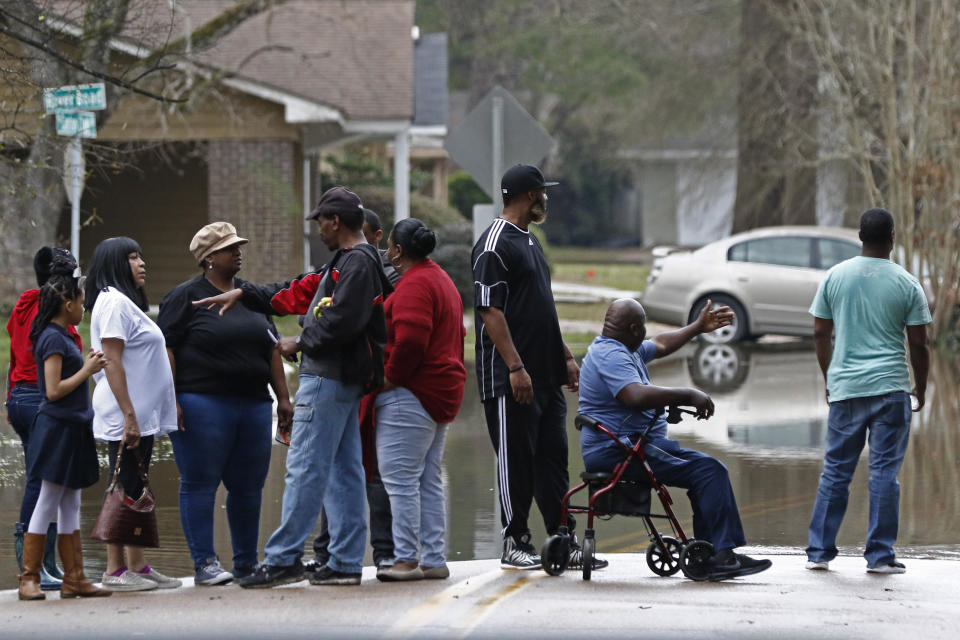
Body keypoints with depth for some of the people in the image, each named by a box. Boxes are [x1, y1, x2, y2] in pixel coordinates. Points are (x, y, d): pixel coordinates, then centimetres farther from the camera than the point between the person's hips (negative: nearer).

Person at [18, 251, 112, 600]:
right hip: (57, 428, -10)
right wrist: (87, 370, -11)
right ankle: (29, 580, -2)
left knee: (70, 506, 9)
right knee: (47, 505, -6)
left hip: (70, 429, 10)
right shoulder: (53, 339, -14)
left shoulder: (62, 337, 14)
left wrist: (86, 366, 13)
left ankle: (74, 578, 11)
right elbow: (54, 391, -19)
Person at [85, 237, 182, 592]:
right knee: (125, 490, -8)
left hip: (142, 416, 10)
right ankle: (115, 571, -6)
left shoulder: (127, 302, 20)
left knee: (135, 492, 10)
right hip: (125, 418, -10)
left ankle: (138, 566, 13)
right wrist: (129, 415, -24)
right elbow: (112, 362, -19)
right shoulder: (113, 302, -12)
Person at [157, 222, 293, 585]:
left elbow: (271, 351, 21)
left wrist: (283, 397, 15)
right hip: (203, 404, -6)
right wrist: (169, 401, -15)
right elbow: (166, 349, -7)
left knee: (248, 487, 7)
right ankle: (204, 564, -1)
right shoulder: (186, 297, -1)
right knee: (200, 484, -4)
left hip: (253, 405, 6)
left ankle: (247, 564, 16)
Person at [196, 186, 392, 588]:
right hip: (340, 379, 11)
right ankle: (345, 563, 9)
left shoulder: (357, 263, -12)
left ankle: (282, 560, -10)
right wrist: (243, 294, 26)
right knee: (343, 471, 9)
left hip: (329, 378, -11)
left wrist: (301, 343, -9)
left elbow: (342, 321, -22)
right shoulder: (344, 263, 21)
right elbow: (299, 292, 27)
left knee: (305, 468, -10)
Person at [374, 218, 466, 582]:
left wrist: (390, 378, -15)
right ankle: (434, 559, 12)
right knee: (429, 480, 12)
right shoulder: (442, 280, 20)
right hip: (443, 394, 11)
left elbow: (410, 340, -24)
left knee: (399, 478, -9)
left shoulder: (414, 284, -13)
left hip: (412, 396, -11)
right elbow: (455, 338, 23)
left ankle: (407, 558, -12)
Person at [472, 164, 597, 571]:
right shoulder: (495, 244, -12)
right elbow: (490, 311, -18)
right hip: (510, 379, -9)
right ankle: (515, 543, 5)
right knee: (515, 461, -2)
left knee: (552, 457, 8)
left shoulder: (529, 241, 19)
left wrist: (565, 357, 22)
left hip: (546, 375, 9)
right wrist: (515, 367, -22)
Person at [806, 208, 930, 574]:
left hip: (845, 388, 2)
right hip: (890, 390, -2)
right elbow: (918, 343, -1)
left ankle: (819, 552, 9)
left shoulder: (835, 277, 4)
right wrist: (921, 389, 12)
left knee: (835, 471, 9)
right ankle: (880, 555, 0)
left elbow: (821, 334, 7)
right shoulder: (907, 284, -2)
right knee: (885, 471, 1)